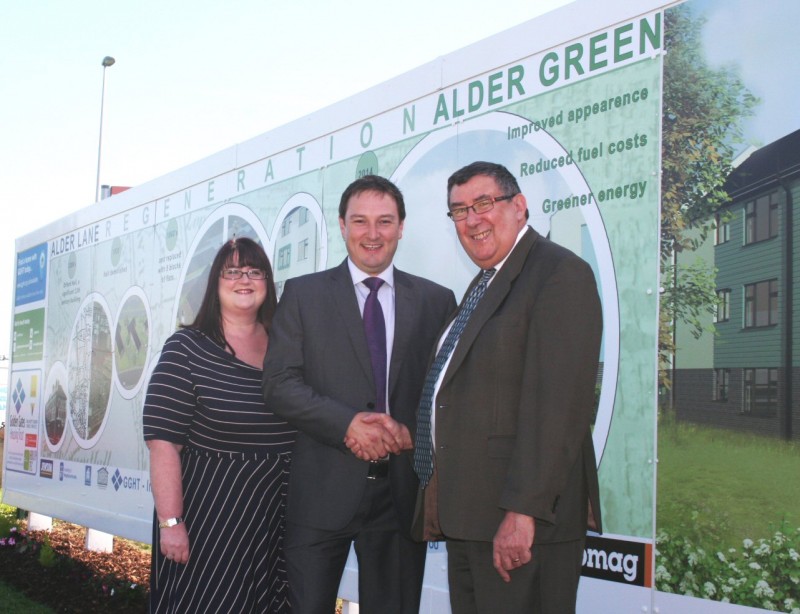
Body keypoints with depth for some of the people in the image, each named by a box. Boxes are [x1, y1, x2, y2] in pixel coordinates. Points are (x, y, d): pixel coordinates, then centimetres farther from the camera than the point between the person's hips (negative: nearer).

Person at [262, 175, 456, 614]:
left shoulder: (436, 301, 9)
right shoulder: (303, 294, 4)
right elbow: (279, 383, -4)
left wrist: (411, 431, -13)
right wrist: (348, 424, -16)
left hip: (403, 491, 2)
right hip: (323, 491, -1)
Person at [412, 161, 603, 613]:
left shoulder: (560, 274, -10)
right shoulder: (484, 284, 20)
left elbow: (556, 405, -19)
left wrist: (523, 511, -24)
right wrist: (442, 509, 14)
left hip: (521, 523, -9)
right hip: (467, 519, 9)